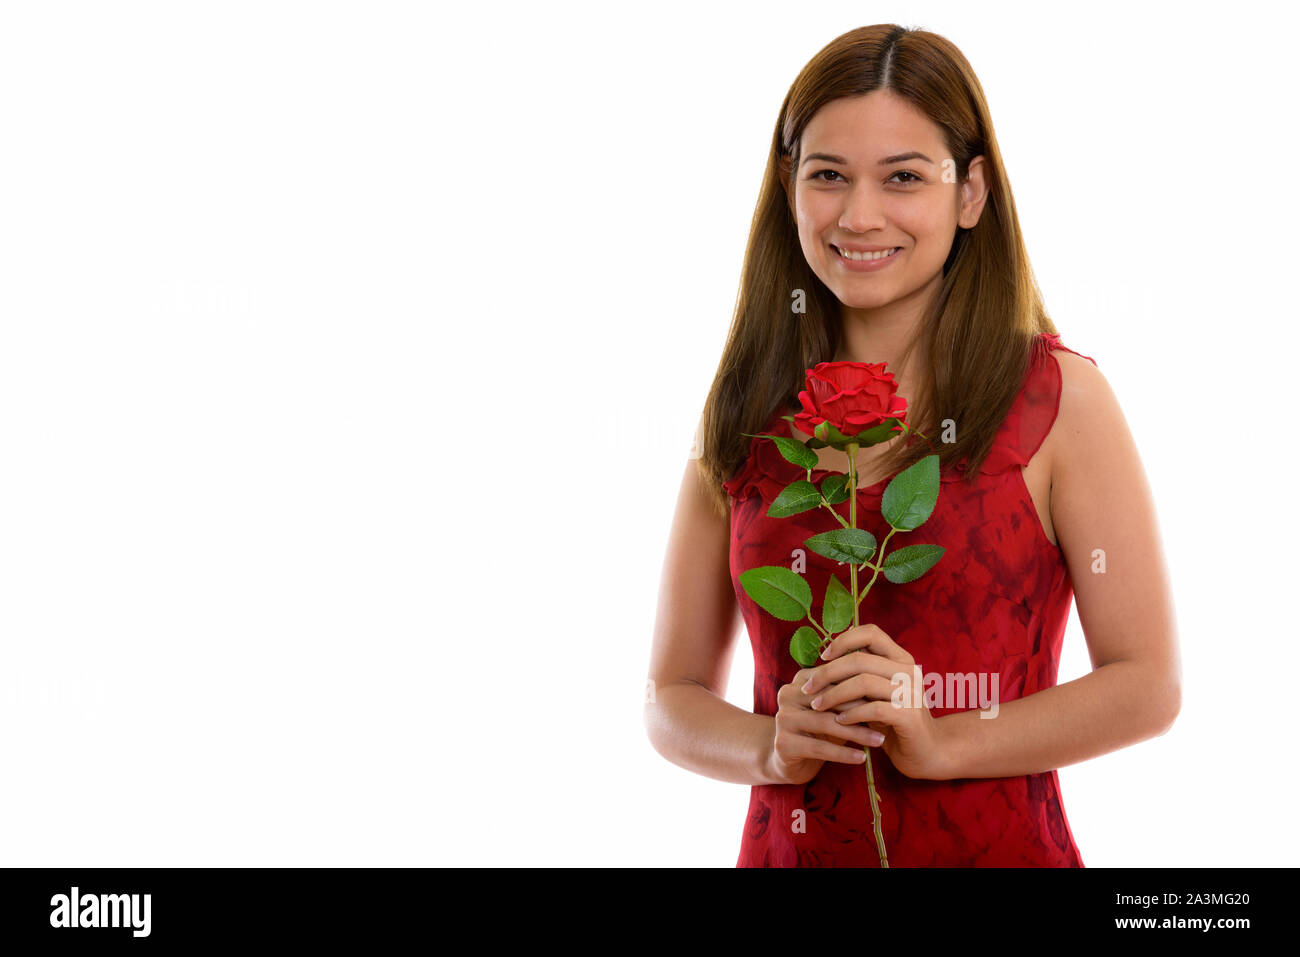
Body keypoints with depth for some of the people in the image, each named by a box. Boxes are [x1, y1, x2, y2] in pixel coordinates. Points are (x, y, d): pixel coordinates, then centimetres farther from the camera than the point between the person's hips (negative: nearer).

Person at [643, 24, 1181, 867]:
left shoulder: (1058, 399, -6)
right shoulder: (743, 421, 0)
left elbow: (1149, 687, -8)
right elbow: (674, 699, 4)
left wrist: (941, 743, -18)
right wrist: (772, 750, -14)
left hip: (996, 846, -2)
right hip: (786, 846, 2)